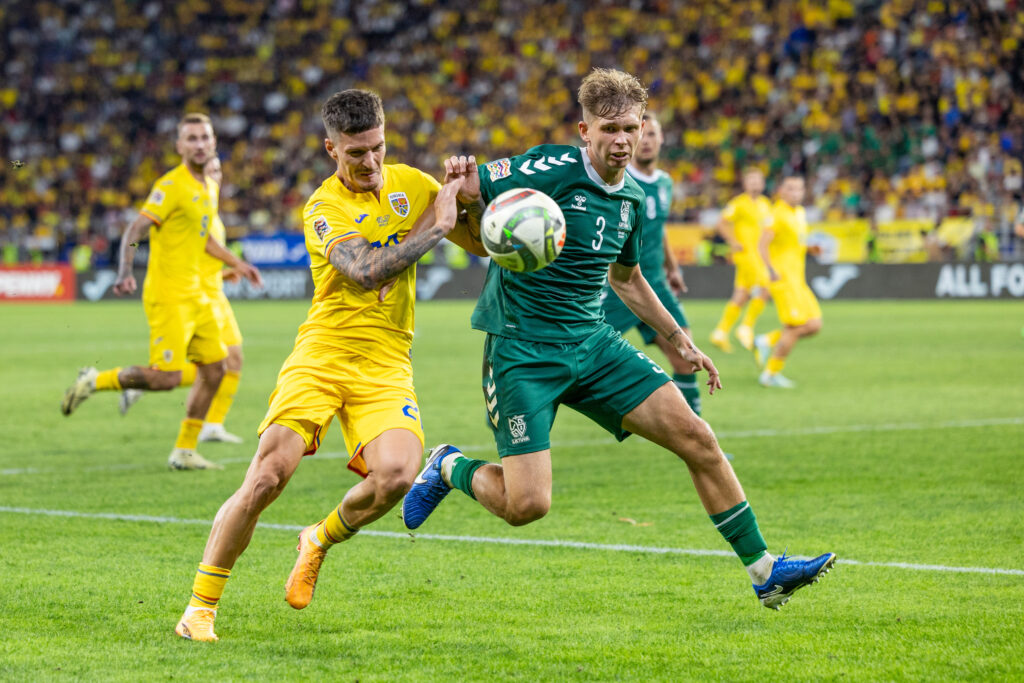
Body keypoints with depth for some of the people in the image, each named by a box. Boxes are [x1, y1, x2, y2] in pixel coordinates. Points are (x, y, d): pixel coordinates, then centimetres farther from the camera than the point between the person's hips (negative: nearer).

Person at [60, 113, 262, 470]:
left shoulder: (209, 188, 13)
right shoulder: (171, 186, -14)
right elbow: (135, 230, -20)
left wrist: (236, 263, 34)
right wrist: (125, 272, -34)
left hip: (194, 294, 9)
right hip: (167, 295, -9)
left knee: (213, 369, 7)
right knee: (166, 377, -15)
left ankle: (184, 451, 14)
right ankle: (93, 381, 5)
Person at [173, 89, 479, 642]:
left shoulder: (412, 184, 8)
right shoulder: (323, 207, -5)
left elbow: (479, 242, 17)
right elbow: (365, 271, -21)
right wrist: (434, 226, -16)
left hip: (386, 363, 3)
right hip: (322, 353, -3)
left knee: (397, 473, -24)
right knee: (266, 477, -15)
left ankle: (321, 540, 9)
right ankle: (201, 606, 0)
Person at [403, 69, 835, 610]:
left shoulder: (632, 198, 8)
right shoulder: (550, 170, -14)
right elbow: (466, 191, -12)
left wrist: (678, 341, 30)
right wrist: (457, 179, -36)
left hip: (591, 343, 7)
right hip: (520, 348, -6)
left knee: (696, 438, -3)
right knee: (526, 504, -16)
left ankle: (764, 570, 7)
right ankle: (450, 469, 18)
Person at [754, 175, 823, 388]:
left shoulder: (800, 213, 16)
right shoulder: (777, 214, -11)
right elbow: (764, 244, -18)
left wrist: (810, 248, 9)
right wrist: (771, 270, -31)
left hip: (798, 280, 9)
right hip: (782, 278, -9)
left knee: (814, 325, 3)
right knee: (795, 327, -11)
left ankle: (767, 341, 15)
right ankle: (771, 373, 1)